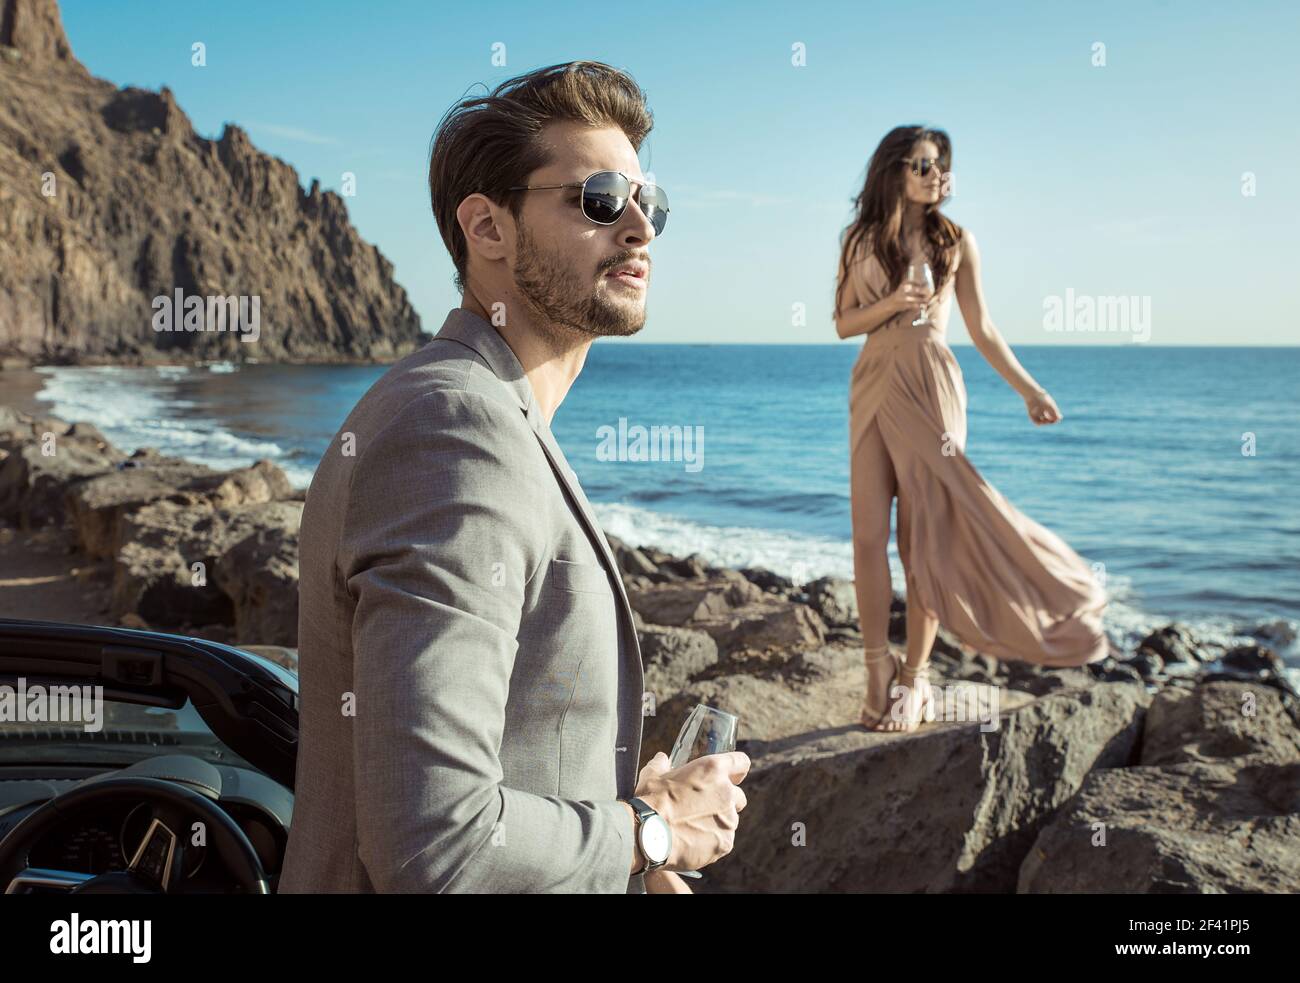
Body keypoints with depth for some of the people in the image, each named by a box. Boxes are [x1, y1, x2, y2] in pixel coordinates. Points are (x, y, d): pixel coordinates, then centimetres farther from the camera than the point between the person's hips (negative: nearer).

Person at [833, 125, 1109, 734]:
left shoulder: (955, 241, 6)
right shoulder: (863, 240, 9)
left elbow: (981, 329, 9)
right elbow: (844, 323, 9)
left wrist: (1030, 391, 5)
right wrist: (891, 303, -10)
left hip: (931, 388, -1)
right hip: (874, 387, 2)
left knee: (924, 535, -3)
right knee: (868, 535, -3)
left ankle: (916, 675, 4)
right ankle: (879, 671, 7)